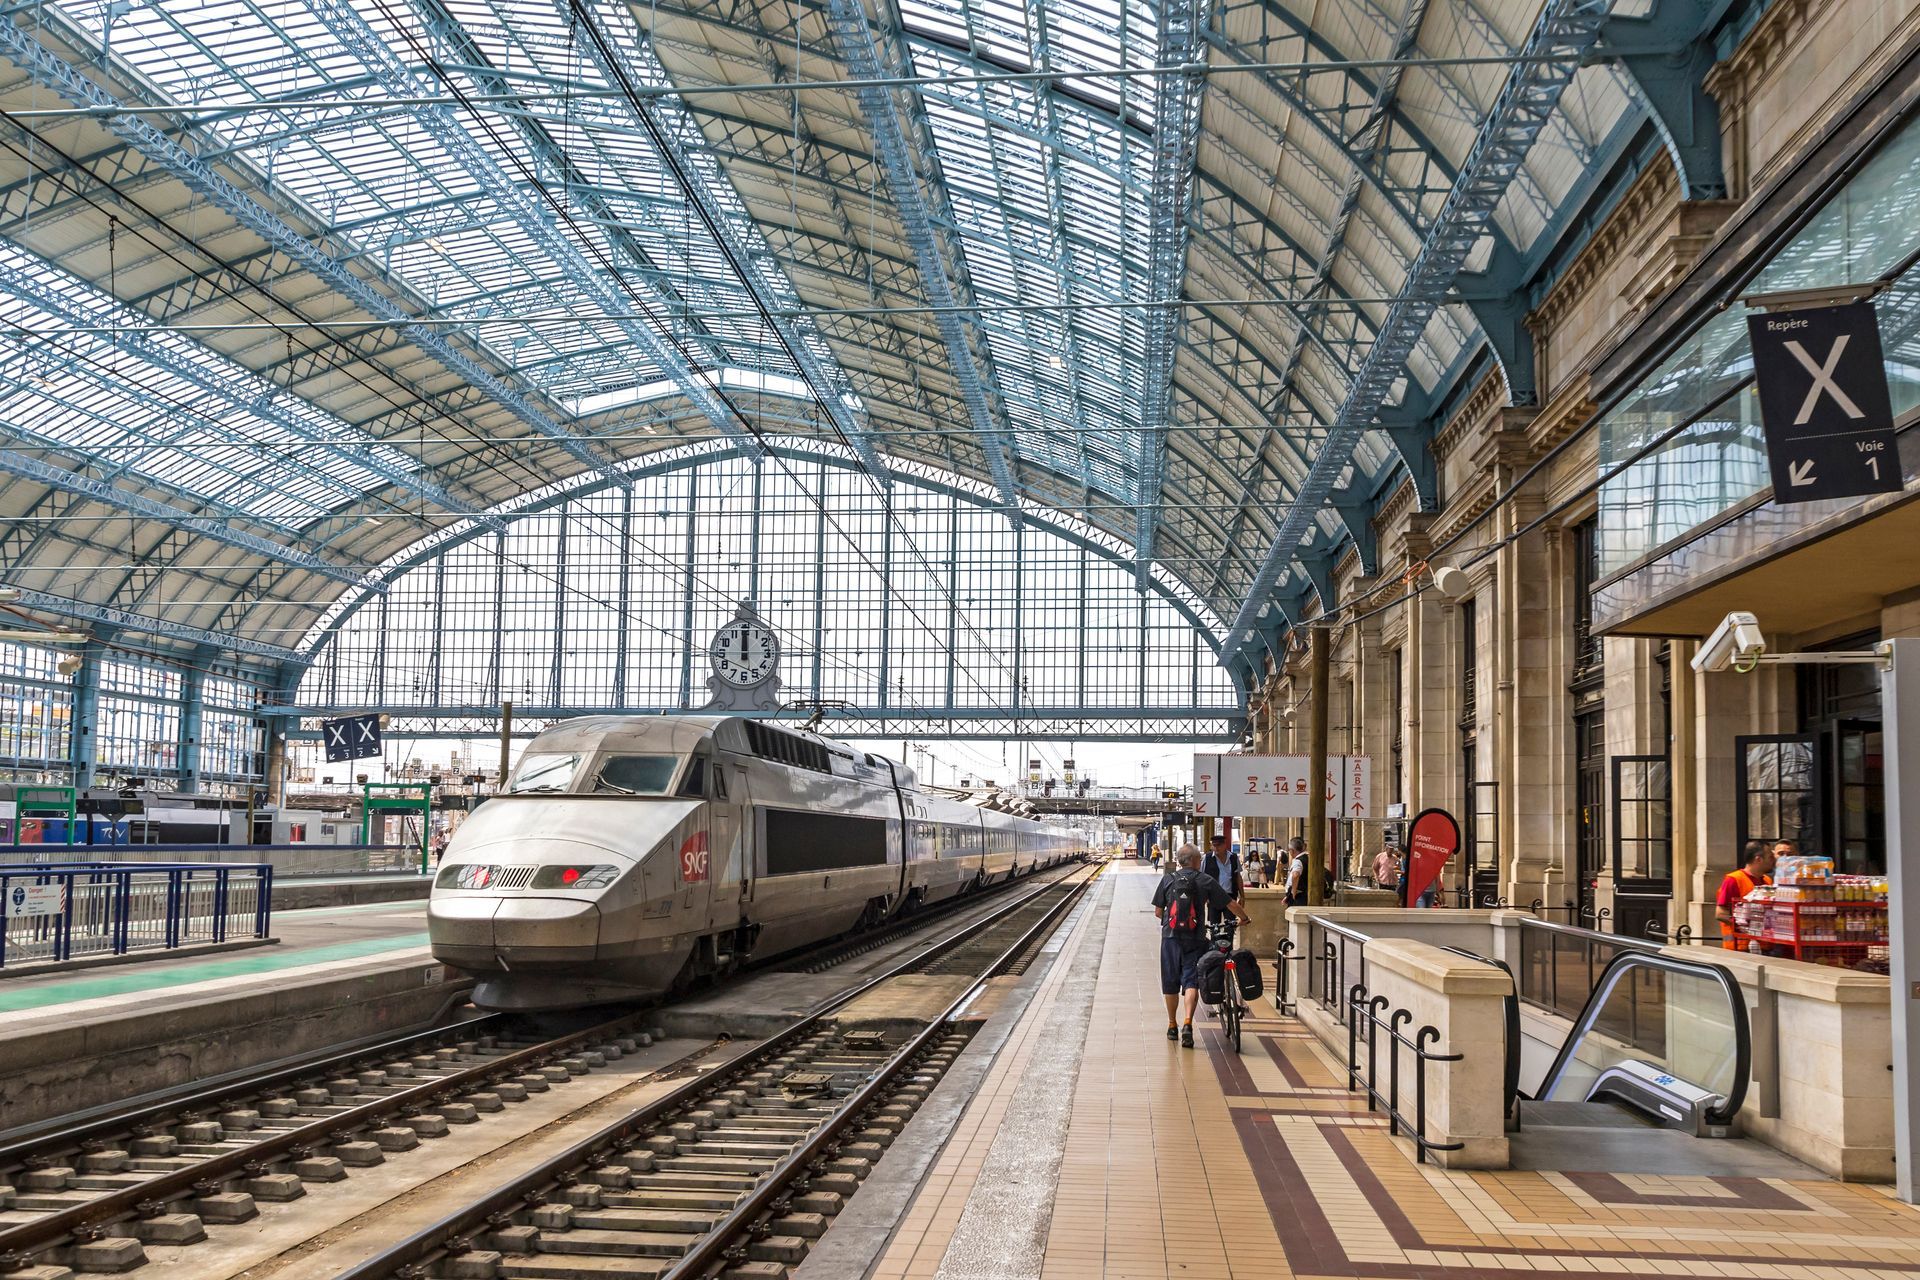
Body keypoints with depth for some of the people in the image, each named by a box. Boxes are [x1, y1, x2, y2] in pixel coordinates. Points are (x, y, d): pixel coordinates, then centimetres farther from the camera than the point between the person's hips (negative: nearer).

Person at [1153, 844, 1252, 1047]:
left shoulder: (1168, 880, 5)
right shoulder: (1205, 881, 0)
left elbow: (1158, 911, 7)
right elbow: (1231, 904, 1)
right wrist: (1244, 918, 20)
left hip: (1171, 937, 2)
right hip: (1195, 938, -2)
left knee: (1171, 984, 13)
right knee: (1191, 982, -3)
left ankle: (1172, 1026, 24)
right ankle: (1187, 1022, -21)